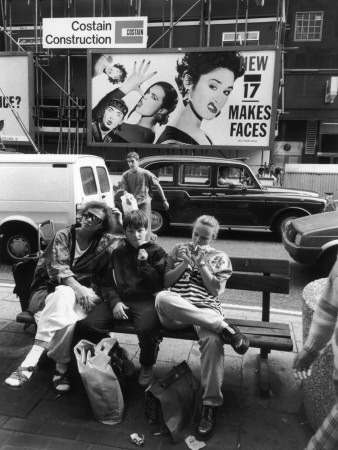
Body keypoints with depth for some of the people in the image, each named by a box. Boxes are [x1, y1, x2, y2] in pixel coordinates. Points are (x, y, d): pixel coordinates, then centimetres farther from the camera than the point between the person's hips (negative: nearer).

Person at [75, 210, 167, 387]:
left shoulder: (156, 252, 10)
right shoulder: (118, 252, 19)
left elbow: (159, 285, 4)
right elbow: (107, 283, 13)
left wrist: (144, 264, -7)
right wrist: (114, 301, -6)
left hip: (145, 300, -3)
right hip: (119, 299, 3)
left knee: (147, 329, -36)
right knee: (85, 325, -22)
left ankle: (147, 366, -1)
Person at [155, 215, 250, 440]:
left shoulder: (220, 258, 16)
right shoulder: (179, 249, 20)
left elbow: (216, 290, 3)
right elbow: (166, 282, 12)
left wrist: (201, 264, -3)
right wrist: (185, 263, 0)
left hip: (205, 309, -1)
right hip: (175, 310, 1)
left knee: (212, 340, -37)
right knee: (161, 297, -38)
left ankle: (210, 406, -25)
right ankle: (224, 327, -34)